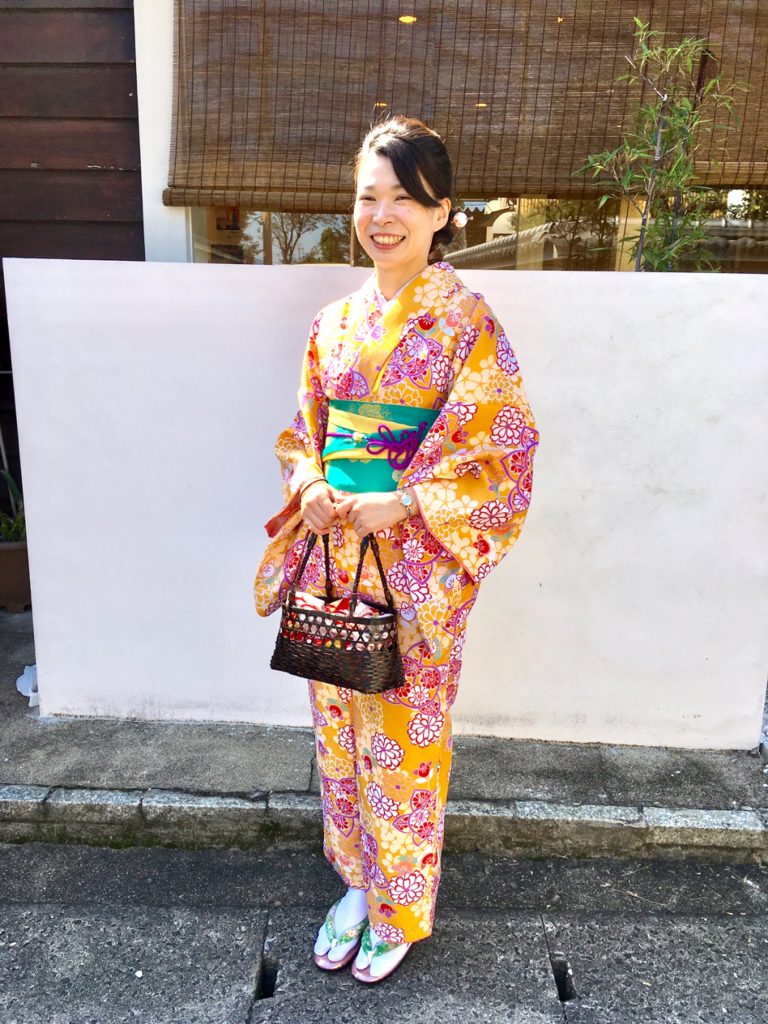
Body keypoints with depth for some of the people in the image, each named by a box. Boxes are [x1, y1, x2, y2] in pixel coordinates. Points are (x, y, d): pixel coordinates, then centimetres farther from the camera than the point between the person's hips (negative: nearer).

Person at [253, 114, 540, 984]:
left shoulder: (466, 320, -8)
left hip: (417, 562, -5)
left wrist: (401, 505, -19)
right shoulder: (336, 320, 9)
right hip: (332, 551, 6)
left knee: (403, 738, 8)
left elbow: (502, 452, -10)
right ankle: (357, 881, 42)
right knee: (338, 725, 17)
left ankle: (401, 910, 34)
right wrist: (310, 488, -6)